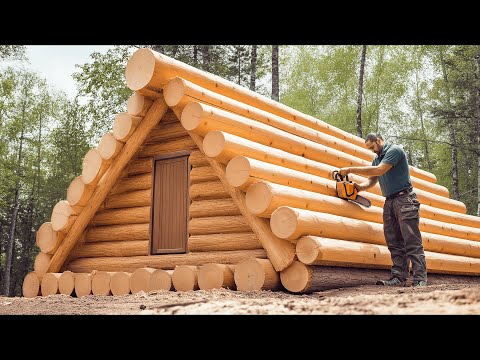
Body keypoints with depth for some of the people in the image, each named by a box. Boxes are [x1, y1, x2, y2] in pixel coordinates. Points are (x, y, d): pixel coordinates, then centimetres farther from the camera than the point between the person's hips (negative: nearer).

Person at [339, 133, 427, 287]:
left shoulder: (394, 150, -8)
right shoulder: (377, 159, 18)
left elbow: (380, 170, -20)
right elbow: (371, 180, 13)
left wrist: (350, 170, -19)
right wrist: (360, 187, -10)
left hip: (404, 199, -8)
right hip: (389, 202, 8)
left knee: (412, 241, -10)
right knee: (394, 242, 3)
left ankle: (420, 279, -11)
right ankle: (399, 277, 3)